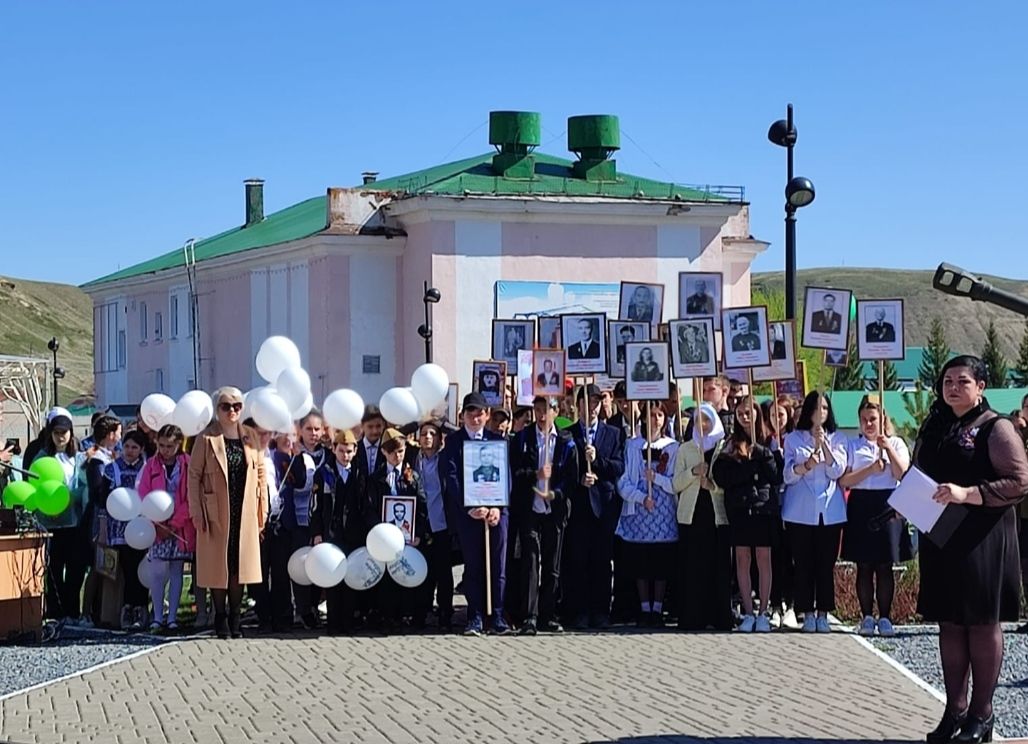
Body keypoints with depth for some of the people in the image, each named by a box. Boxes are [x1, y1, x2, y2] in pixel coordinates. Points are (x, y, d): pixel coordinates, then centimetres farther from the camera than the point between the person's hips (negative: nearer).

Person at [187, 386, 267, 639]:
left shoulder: (251, 437, 6)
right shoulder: (206, 438, -4)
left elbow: (260, 473, 10)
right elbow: (194, 475, -3)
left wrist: (262, 509, 6)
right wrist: (196, 511, -9)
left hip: (244, 513, 3)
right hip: (216, 512, -3)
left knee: (240, 564, 6)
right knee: (218, 564, 2)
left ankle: (235, 616, 15)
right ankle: (220, 616, 11)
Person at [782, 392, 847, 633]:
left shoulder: (837, 439, 9)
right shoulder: (793, 439, 7)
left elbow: (837, 471, -4)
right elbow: (788, 475, -1)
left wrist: (824, 444, -16)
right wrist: (807, 463, -20)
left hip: (830, 511, 1)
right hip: (800, 511, -1)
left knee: (826, 565, 2)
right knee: (804, 564, 0)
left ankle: (823, 614, 7)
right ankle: (808, 614, 5)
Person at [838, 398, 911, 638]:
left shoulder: (896, 443, 10)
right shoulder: (852, 445, 8)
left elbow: (902, 474, -5)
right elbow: (844, 480, -2)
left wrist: (888, 448, -12)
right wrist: (870, 470, -13)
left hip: (888, 506, 0)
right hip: (861, 507, 0)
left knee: (885, 566, 1)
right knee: (864, 566, 2)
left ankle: (885, 618, 6)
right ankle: (867, 617, 7)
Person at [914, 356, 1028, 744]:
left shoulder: (995, 428, -7)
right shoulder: (934, 428, 13)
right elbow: (921, 477, 24)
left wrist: (967, 494, -24)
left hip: (982, 540, -6)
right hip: (940, 538, 6)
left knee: (982, 622, 0)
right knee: (949, 623, 9)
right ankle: (955, 709, 15)